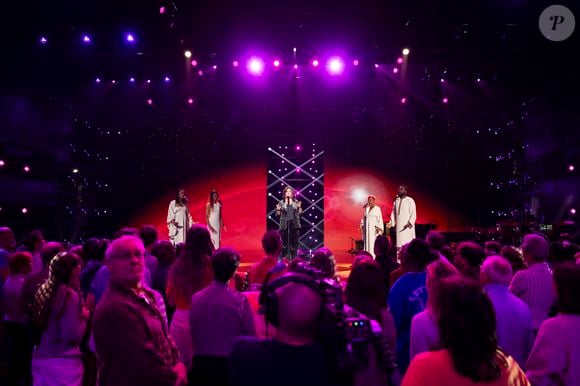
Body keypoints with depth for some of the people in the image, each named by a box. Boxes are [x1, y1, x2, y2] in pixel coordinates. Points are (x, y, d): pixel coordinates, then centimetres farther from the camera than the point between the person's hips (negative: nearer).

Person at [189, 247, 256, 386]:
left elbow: (193, 335, 7)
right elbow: (251, 337, -8)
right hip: (230, 365, -3)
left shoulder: (196, 298, -4)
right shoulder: (240, 300, -14)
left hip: (200, 365, 3)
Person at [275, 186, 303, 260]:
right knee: (284, 243, -3)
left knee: (294, 243, 0)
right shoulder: (281, 203, 5)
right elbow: (278, 215, 5)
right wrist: (278, 209, -14)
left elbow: (300, 214, 5)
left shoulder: (296, 202, 7)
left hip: (294, 225, 1)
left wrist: (299, 207, -11)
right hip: (284, 225, -1)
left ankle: (294, 259, 6)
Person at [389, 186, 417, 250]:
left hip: (407, 226, -5)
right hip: (398, 226, 5)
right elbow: (393, 213, 15)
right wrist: (392, 223, 3)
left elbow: (413, 213, -8)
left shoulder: (410, 200, -2)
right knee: (399, 245, 1)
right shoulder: (396, 201, 13)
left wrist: (410, 223, -19)